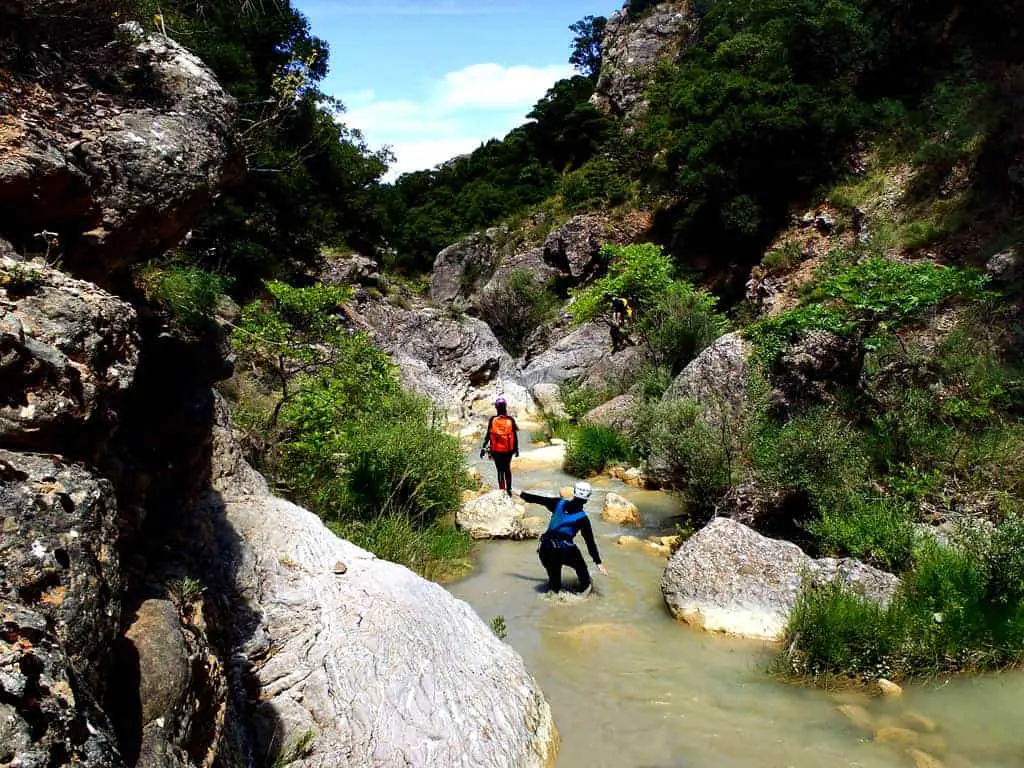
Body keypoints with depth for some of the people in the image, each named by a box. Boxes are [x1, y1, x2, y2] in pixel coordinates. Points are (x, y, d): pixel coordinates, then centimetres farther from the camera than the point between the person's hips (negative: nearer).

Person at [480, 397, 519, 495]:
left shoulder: (492, 420, -10)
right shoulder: (511, 420, -8)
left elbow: (488, 435, -7)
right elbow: (515, 436, -2)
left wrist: (483, 448, 3)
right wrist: (516, 448, 10)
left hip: (496, 450, -1)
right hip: (508, 450, 1)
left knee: (500, 470, 10)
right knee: (507, 469, 20)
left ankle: (502, 490, 8)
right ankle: (509, 489, 26)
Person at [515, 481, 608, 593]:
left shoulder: (559, 503, 4)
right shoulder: (583, 518, -3)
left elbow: (538, 499, 13)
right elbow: (590, 541, -2)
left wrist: (522, 494, 28)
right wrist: (598, 562, 3)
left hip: (546, 549, 4)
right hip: (566, 550, -3)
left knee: (553, 576, 21)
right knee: (581, 568, 22)